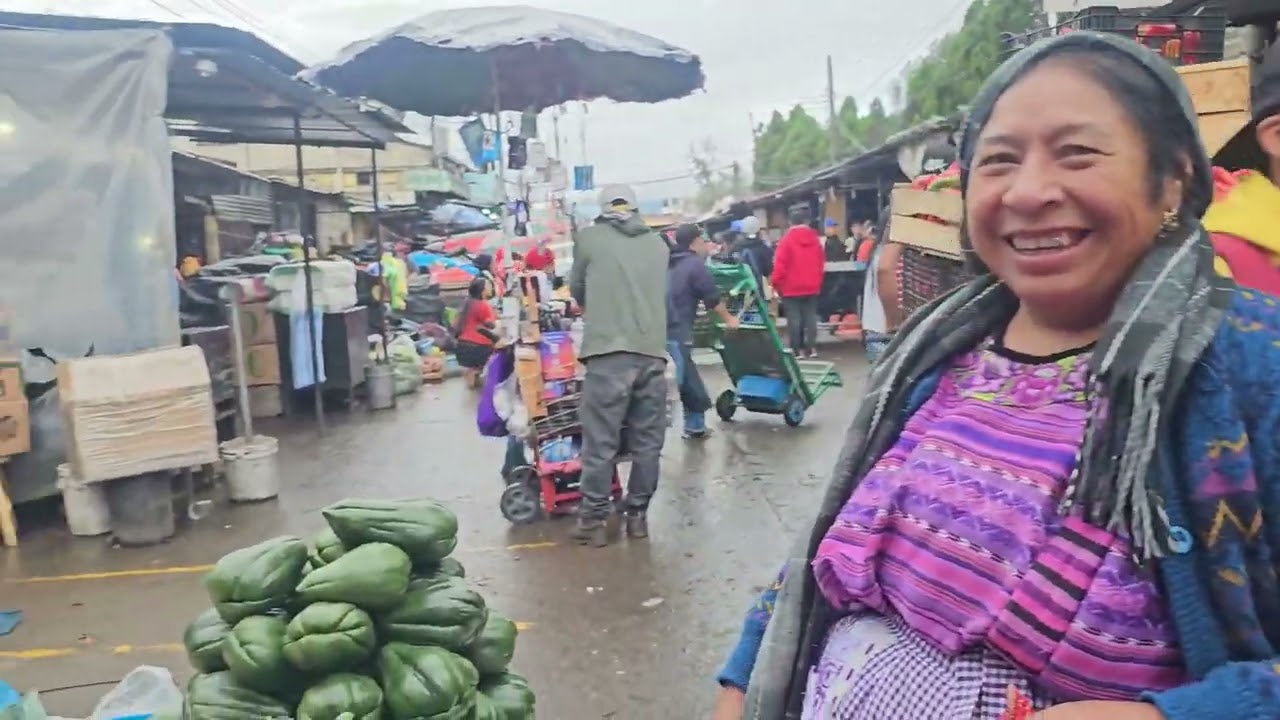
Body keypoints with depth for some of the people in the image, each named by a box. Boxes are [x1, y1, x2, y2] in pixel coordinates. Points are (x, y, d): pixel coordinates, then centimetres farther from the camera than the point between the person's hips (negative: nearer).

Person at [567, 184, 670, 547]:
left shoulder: (589, 237, 8)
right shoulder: (658, 244, 16)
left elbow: (576, 289, 19)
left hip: (608, 352, -3)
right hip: (653, 352, 3)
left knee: (600, 441, 2)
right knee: (647, 441, 9)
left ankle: (594, 519, 8)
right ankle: (638, 514, 17)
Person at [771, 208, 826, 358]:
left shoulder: (787, 240, -8)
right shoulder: (815, 239, 6)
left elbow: (780, 264, -11)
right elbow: (821, 262, 11)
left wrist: (776, 283, -3)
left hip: (791, 287, -4)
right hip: (812, 286, 4)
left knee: (794, 318, 0)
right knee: (811, 317, 8)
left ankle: (797, 349, -1)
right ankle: (812, 348, 6)